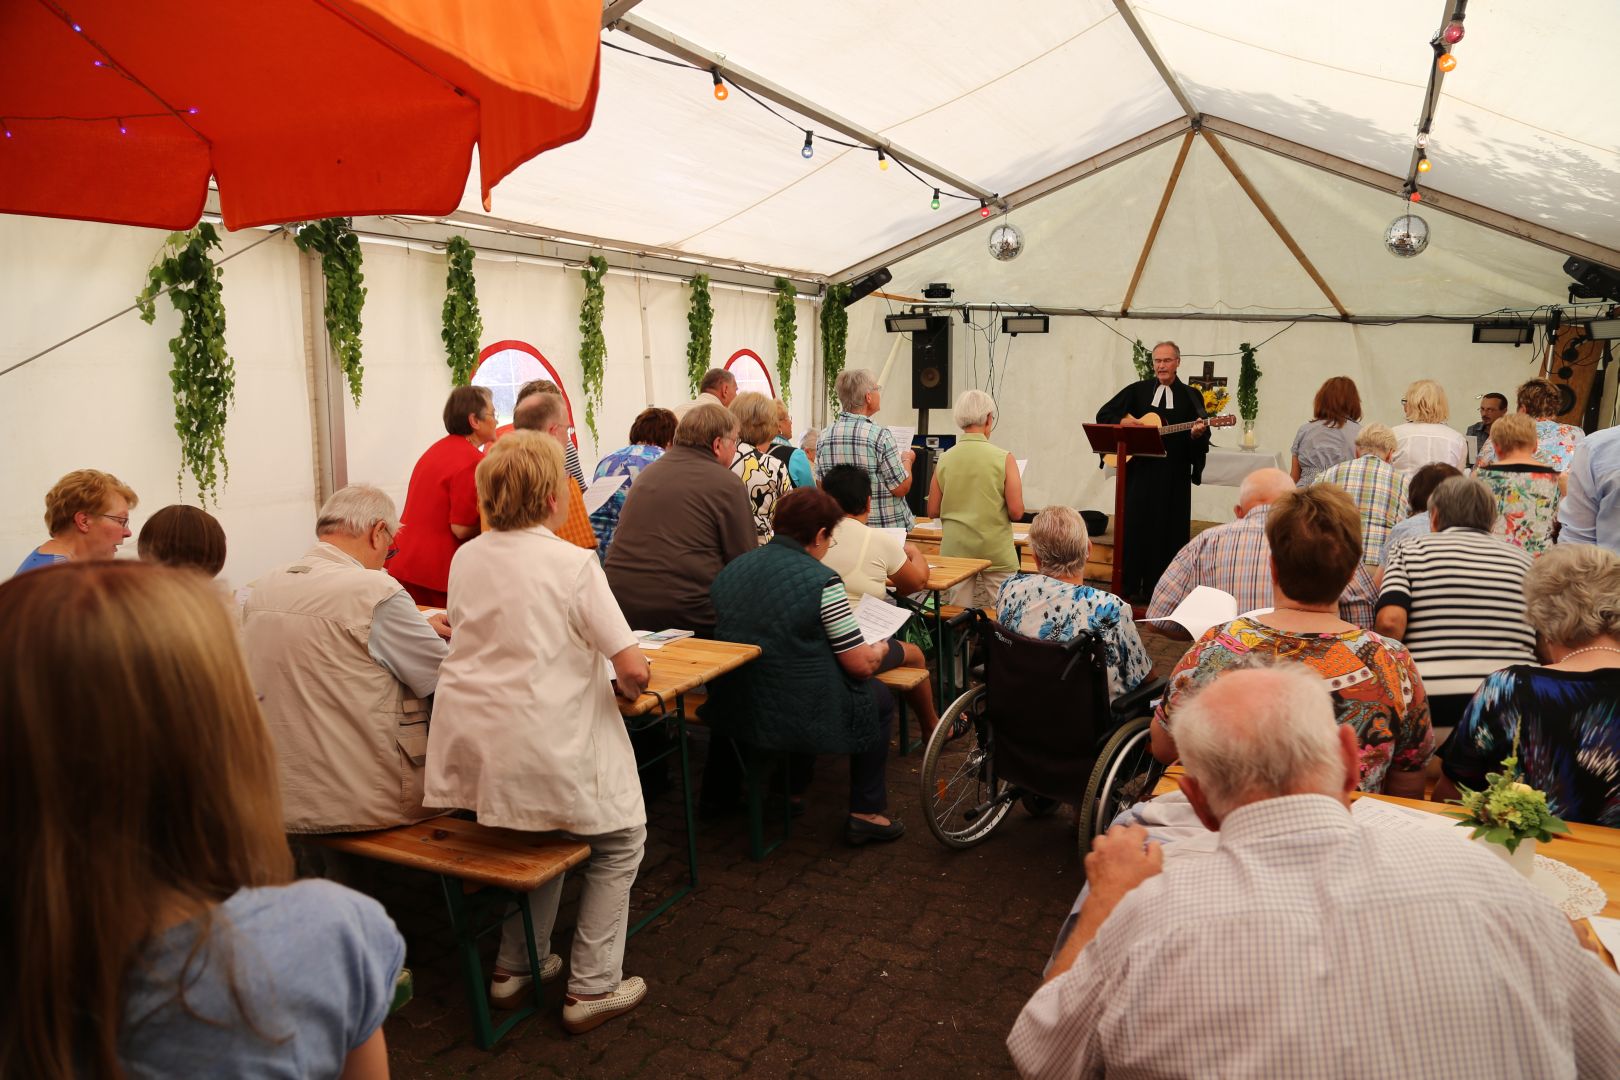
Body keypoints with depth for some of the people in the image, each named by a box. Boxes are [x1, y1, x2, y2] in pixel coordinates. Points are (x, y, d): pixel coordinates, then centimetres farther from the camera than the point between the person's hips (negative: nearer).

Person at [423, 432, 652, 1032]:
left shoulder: (465, 558, 4)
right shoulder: (574, 563, -14)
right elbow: (632, 669, -16)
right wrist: (628, 689, 7)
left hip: (465, 751, 6)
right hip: (539, 754, -6)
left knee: (550, 829, 31)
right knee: (620, 840, 18)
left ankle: (516, 966, 34)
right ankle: (592, 988, 18)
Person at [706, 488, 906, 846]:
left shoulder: (729, 571, 2)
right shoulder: (821, 581, -17)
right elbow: (861, 665, -13)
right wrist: (881, 648, 9)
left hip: (731, 711, 6)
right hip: (798, 719, -6)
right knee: (878, 698, 18)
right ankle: (867, 813, 20)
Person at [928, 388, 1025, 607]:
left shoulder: (944, 459, 0)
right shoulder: (1003, 458, -9)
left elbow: (932, 511, 6)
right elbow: (1016, 513, -9)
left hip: (955, 550, 3)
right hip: (996, 552, -3)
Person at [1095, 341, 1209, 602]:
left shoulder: (1191, 397, 7)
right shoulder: (1137, 391, 8)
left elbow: (1202, 435, 1)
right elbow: (1103, 415, 8)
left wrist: (1198, 434, -22)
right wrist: (1123, 422, -10)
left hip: (1174, 476, 0)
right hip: (1140, 471, 0)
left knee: (1169, 529, 2)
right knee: (1135, 525, 1)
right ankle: (1129, 585, 9)